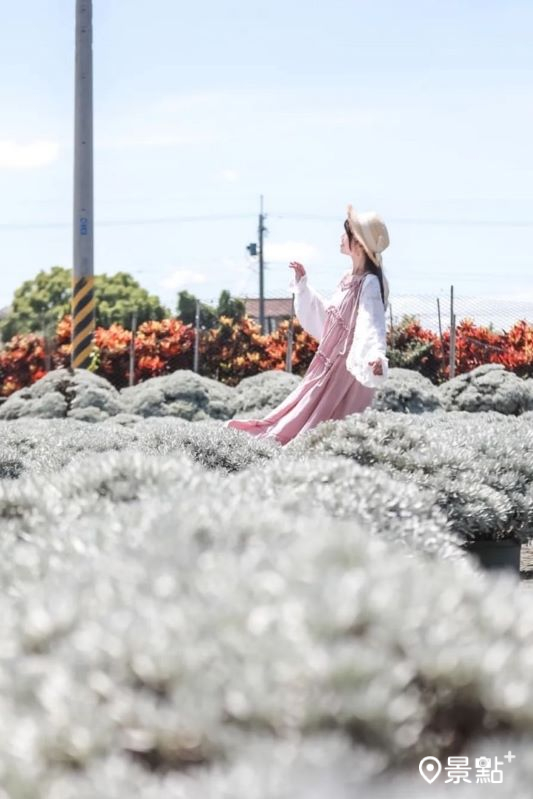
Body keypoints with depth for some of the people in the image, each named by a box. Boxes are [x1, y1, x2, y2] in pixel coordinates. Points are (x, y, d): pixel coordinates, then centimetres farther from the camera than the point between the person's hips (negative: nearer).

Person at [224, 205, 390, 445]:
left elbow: (373, 326, -30)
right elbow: (325, 316, 24)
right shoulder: (349, 280, 11)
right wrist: (302, 285, 25)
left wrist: (376, 357, -49)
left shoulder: (369, 284, -17)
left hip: (347, 373, -9)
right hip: (327, 367, 9)